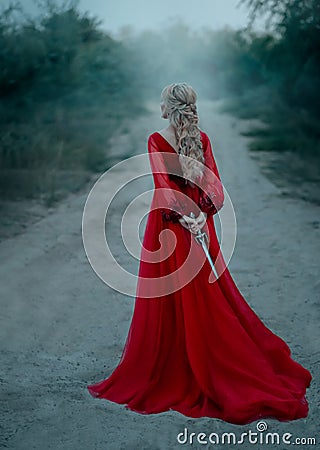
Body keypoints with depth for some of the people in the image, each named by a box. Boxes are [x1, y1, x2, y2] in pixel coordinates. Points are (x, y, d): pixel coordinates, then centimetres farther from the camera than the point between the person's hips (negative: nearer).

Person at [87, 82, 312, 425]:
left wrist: (183, 216, -28)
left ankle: (164, 378, 14)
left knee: (168, 305, 3)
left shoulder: (156, 140, -9)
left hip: (168, 227, -4)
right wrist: (200, 214, -17)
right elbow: (214, 183, -8)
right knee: (208, 303, 12)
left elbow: (163, 185, -21)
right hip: (200, 226, 4)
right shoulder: (202, 139, 3)